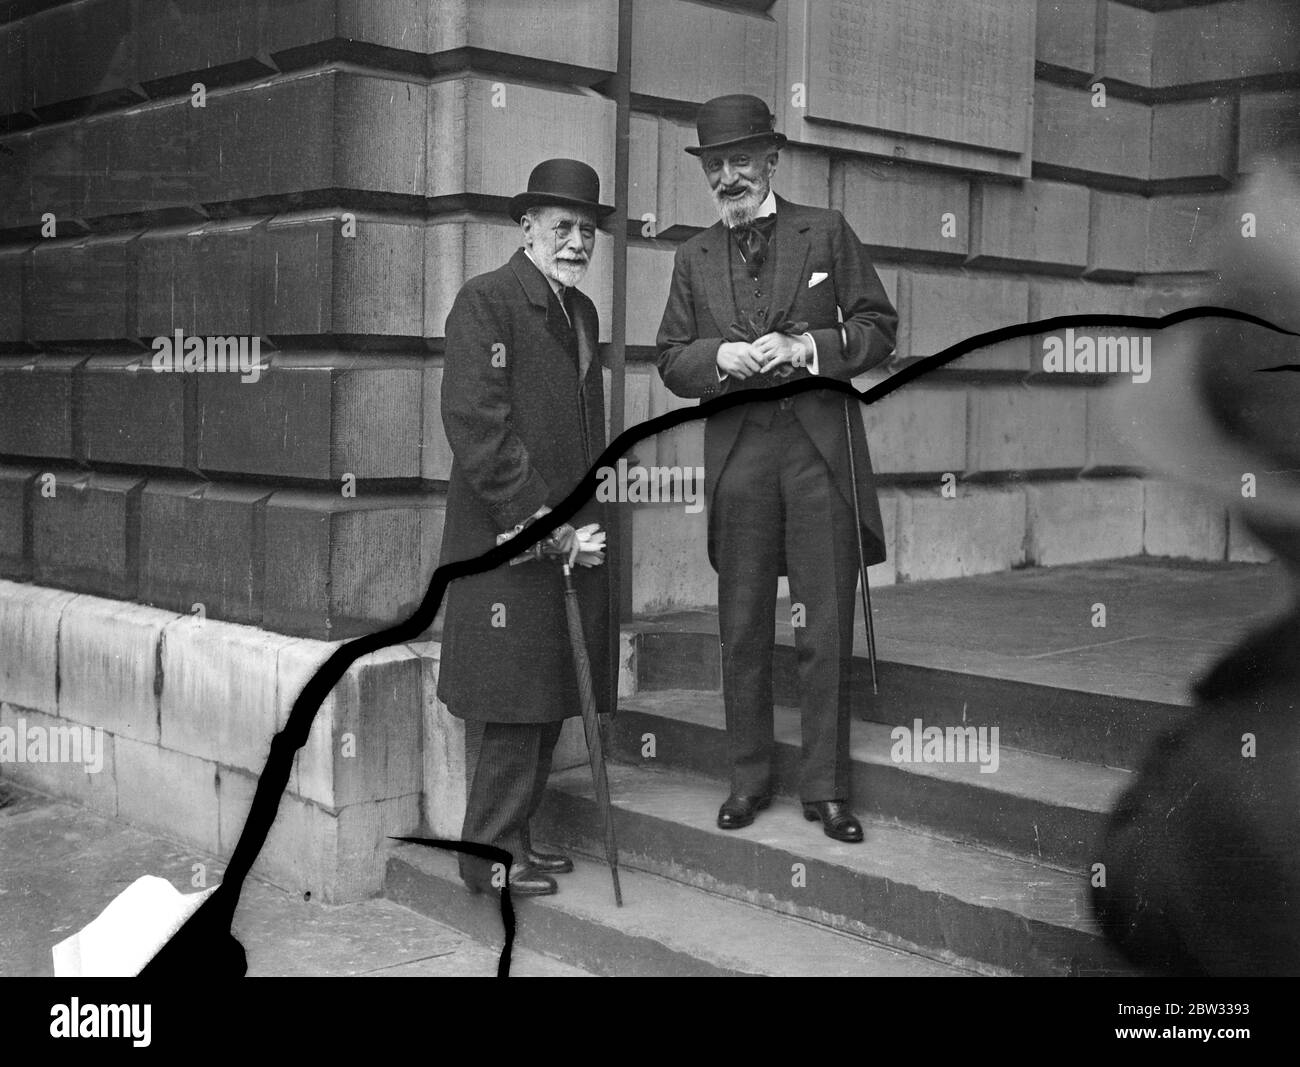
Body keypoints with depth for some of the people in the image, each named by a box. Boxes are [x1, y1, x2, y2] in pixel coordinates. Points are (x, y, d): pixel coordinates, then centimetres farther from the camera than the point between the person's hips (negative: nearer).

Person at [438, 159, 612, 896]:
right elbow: (474, 419, -18)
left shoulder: (582, 312, 18)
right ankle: (492, 855, 8)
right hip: (506, 537, -8)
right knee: (510, 700, -3)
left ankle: (516, 835, 24)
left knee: (550, 698, 13)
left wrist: (586, 520, 12)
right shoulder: (486, 302, -8)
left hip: (569, 538, 8)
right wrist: (533, 515, -19)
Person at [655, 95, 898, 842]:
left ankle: (827, 787, 10)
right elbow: (672, 362, 9)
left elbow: (878, 327, 3)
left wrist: (807, 347, -13)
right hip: (737, 453, 2)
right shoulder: (695, 259, 13)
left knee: (827, 630, 0)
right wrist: (724, 357, -11)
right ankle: (750, 779, 19)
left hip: (821, 448, -2)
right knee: (743, 630, 7)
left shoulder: (828, 233, 7)